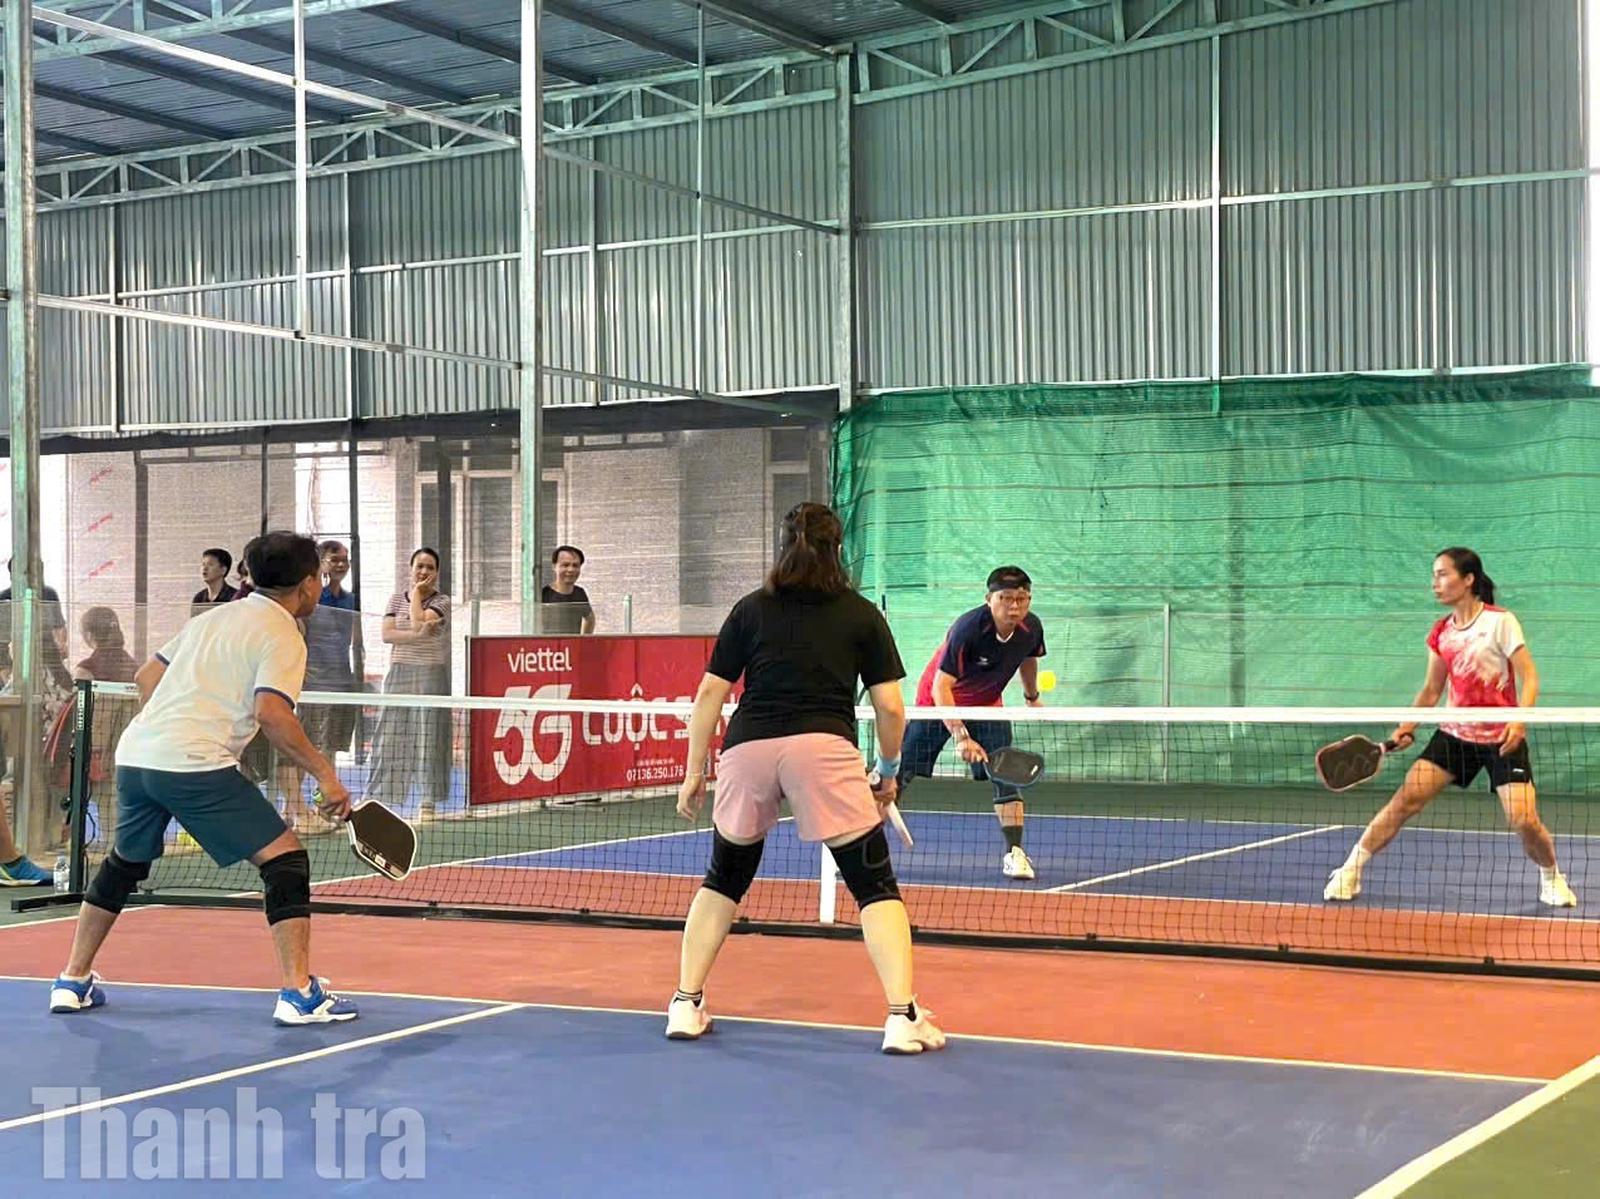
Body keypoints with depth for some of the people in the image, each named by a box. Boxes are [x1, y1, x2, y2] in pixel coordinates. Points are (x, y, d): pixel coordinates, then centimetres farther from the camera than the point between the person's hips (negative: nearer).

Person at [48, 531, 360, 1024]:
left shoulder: (214, 617, 22)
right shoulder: (282, 636, -1)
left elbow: (146, 676, 26)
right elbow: (271, 712, -17)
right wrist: (324, 772, -13)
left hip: (134, 755, 8)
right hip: (196, 765, -8)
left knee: (123, 864, 28)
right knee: (285, 859, -2)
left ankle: (73, 982, 34)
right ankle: (299, 993, -9)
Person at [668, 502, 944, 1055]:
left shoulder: (751, 609, 17)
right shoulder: (863, 616, 13)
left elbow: (709, 695, 12)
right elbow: (890, 707, 9)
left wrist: (694, 772, 17)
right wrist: (888, 771, 23)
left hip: (747, 747, 2)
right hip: (824, 748, -2)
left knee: (724, 879, 21)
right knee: (875, 884, 5)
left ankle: (686, 1005, 21)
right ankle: (903, 1017, -5)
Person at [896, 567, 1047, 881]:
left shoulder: (1031, 628, -17)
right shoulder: (968, 629, -35)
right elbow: (941, 687, -38)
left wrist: (1032, 698, 23)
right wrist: (960, 736, -46)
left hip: (986, 706, 4)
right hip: (938, 702, -4)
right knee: (899, 774, -1)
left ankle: (1014, 853, -6)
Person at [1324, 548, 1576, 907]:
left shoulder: (1501, 622, -11)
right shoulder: (1440, 632, 5)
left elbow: (1529, 678, -12)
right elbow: (1432, 689, 13)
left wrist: (1519, 720, -28)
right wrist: (1408, 727, 0)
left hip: (1502, 739, -4)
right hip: (1454, 733, 4)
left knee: (1524, 820, -14)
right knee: (1406, 799, -9)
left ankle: (1551, 878, 16)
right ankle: (1350, 871, -1)